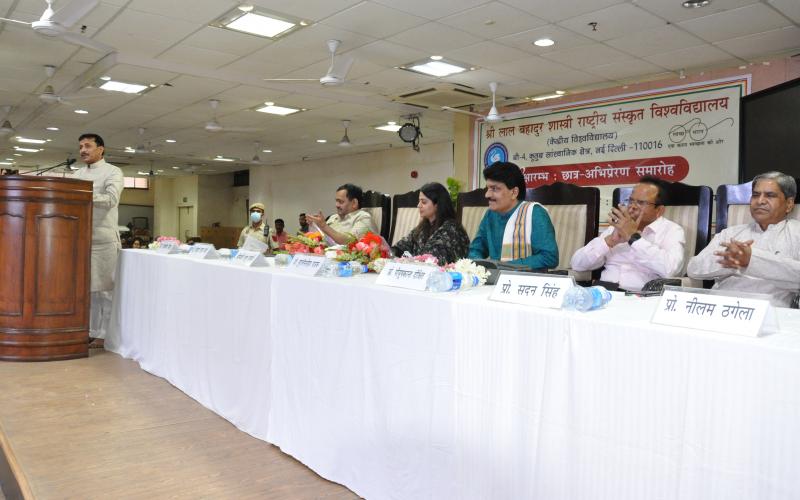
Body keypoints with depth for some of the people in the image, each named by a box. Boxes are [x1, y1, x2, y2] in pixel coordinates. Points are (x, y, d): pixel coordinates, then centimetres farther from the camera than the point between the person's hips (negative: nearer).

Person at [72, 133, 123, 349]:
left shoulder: (113, 172, -1)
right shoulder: (78, 174, 18)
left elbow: (111, 199, -17)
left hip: (104, 240, -6)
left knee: (105, 289, -2)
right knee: (86, 287, 10)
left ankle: (105, 335, 4)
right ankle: (90, 331, 18)